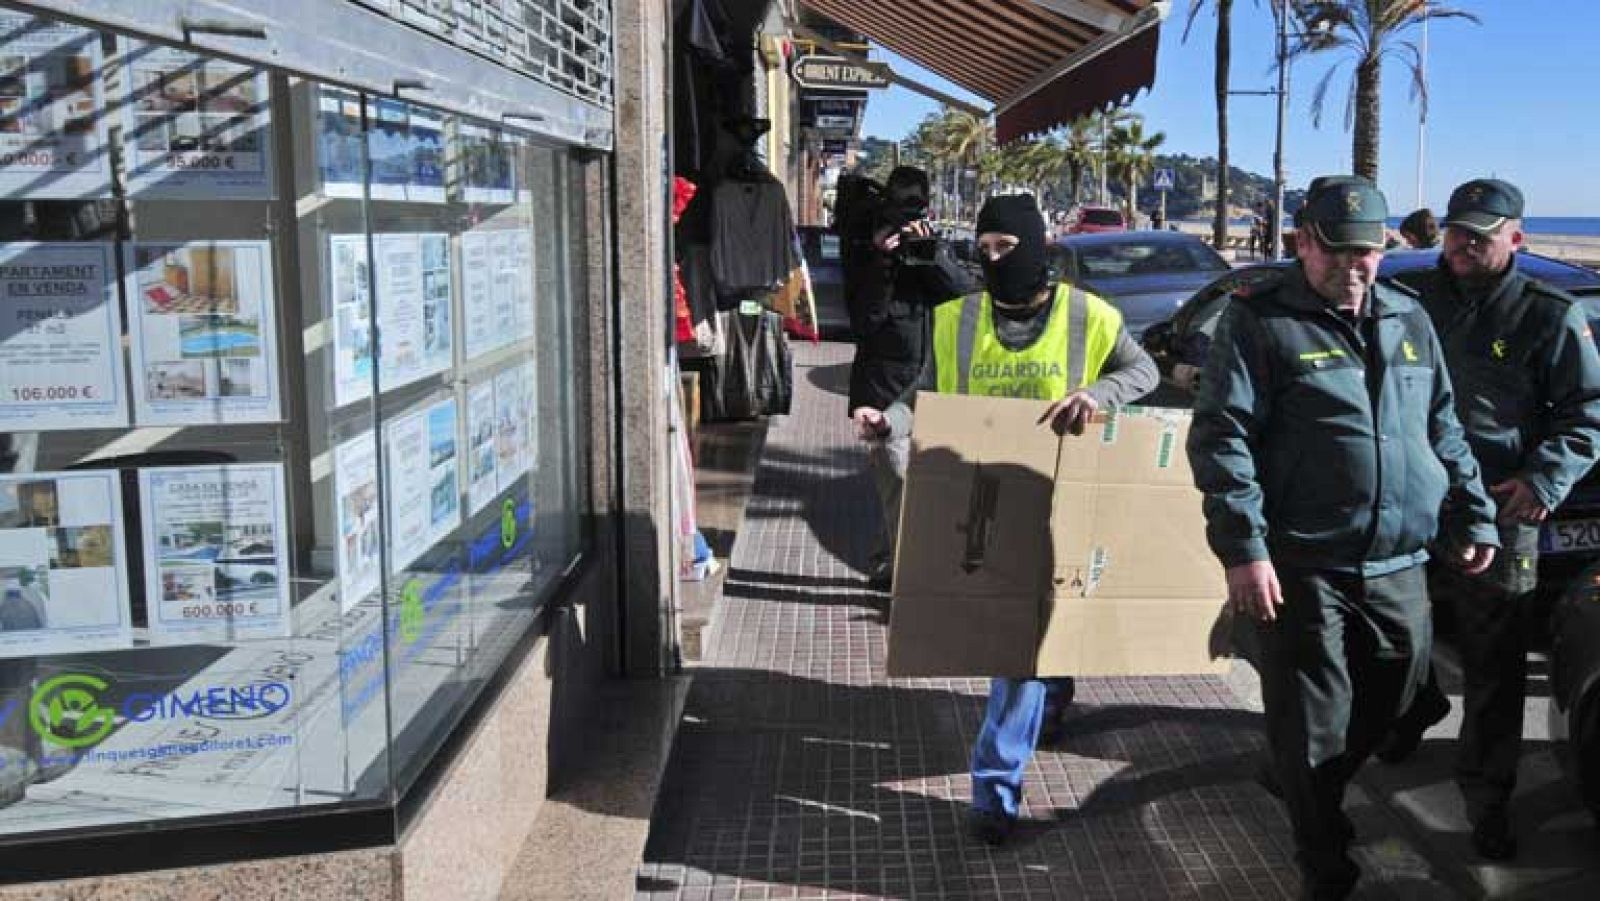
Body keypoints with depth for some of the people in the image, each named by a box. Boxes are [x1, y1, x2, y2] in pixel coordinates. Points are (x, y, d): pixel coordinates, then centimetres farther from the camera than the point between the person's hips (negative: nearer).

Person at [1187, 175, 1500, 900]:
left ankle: (1304, 789, 42)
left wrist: (1474, 514, 17)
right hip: (1302, 568, -6)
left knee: (1388, 702, 17)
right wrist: (1244, 548, -19)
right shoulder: (1260, 322, -6)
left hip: (1399, 568, 6)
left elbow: (1443, 429, 22)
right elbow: (1220, 438, -12)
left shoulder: (1410, 321, 14)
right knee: (1312, 723, 2)